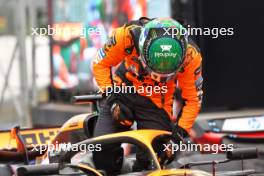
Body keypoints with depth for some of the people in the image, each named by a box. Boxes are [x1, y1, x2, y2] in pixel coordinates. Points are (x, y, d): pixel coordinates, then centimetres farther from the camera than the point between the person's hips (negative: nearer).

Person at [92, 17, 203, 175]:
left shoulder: (191, 56, -25)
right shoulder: (129, 34, -29)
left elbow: (193, 99, -11)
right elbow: (101, 63, -10)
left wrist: (181, 130, -22)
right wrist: (111, 96, -19)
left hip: (157, 103, 0)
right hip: (123, 91, 0)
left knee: (148, 161, -11)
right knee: (102, 148, -16)